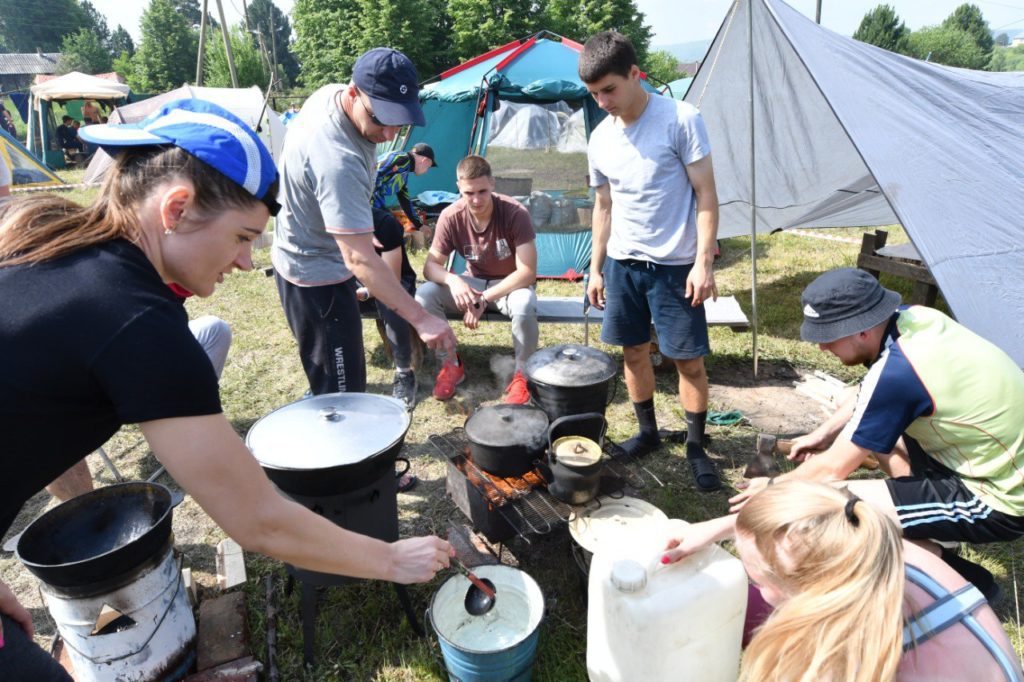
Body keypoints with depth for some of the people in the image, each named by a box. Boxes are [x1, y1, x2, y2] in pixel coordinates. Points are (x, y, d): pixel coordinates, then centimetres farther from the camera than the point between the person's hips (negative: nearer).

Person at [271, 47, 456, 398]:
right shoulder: (337, 161, -38)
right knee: (343, 393, -3)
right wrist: (421, 320, -42)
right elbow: (360, 260, -41)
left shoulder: (330, 92, -7)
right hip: (316, 277, -10)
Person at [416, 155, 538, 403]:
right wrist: (452, 280, -37)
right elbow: (430, 266, -13)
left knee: (524, 306, -38)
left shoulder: (515, 213, -24)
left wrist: (484, 299, -31)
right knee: (425, 294, -23)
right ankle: (451, 365, -3)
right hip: (473, 284, 3)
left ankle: (521, 374, -11)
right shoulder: (450, 217, -15)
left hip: (511, 285, -3)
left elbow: (527, 272, -26)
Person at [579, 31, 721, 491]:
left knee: (689, 359, 2)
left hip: (675, 264, -4)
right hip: (622, 263, 5)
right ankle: (647, 432, 30)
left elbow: (706, 195, -9)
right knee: (634, 352, 12)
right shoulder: (600, 138, 6)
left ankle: (696, 447, 19)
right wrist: (596, 268, 12)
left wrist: (703, 261, -16)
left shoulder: (681, 120, -10)